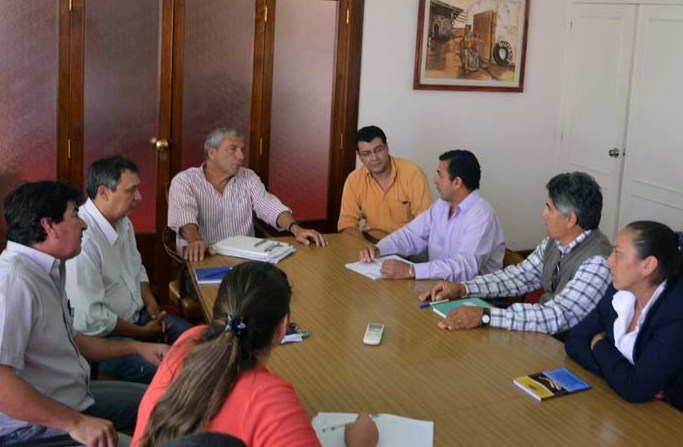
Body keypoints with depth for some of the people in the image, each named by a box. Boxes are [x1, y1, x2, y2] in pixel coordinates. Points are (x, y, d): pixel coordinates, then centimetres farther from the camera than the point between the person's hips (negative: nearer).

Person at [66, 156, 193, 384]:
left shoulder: (123, 222, 5)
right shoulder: (82, 239, -27)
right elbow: (88, 318, -27)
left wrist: (150, 303, 2)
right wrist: (143, 333, -15)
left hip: (137, 315, 10)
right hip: (104, 337, -10)